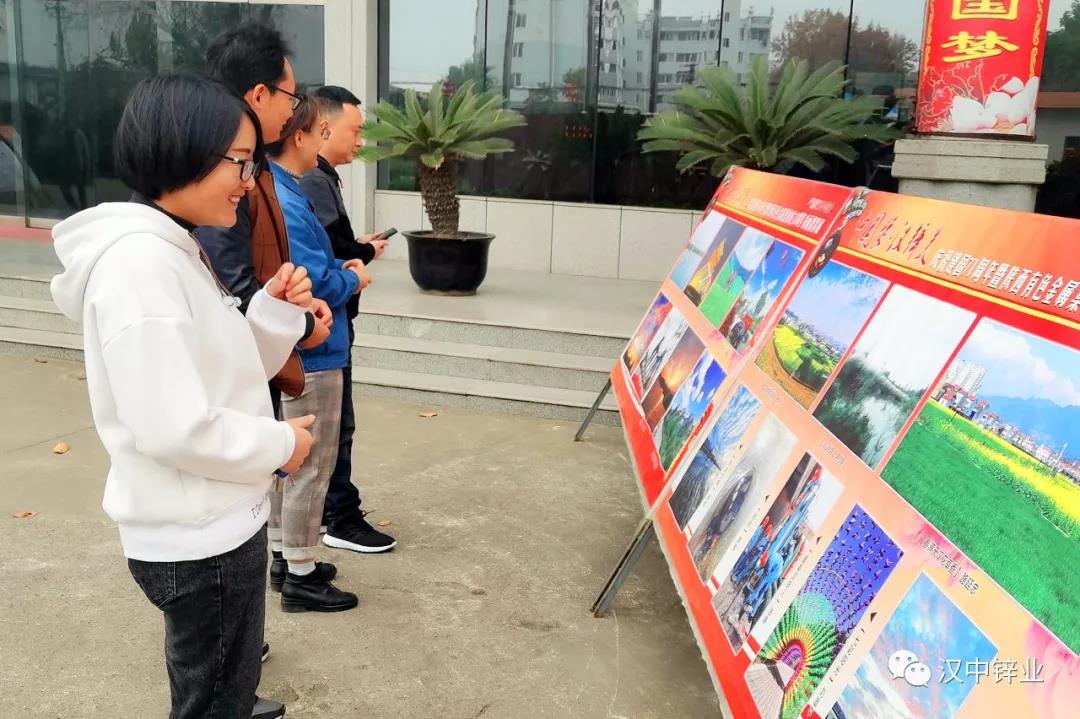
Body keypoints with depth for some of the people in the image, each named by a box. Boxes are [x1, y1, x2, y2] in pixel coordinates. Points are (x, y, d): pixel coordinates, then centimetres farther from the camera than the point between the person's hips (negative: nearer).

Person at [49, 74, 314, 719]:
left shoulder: (174, 251, 7)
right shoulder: (139, 262, -25)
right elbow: (173, 428, -30)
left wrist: (277, 311, -4)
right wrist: (280, 445, -15)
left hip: (215, 521, 9)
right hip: (199, 538, -9)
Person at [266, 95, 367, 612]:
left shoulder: (276, 192, 8)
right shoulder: (285, 203, -23)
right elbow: (312, 283, -25)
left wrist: (342, 267, 3)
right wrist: (353, 279, -7)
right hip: (309, 352, -10)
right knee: (311, 465, 1)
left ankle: (284, 557, 32)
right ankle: (300, 578, 13)